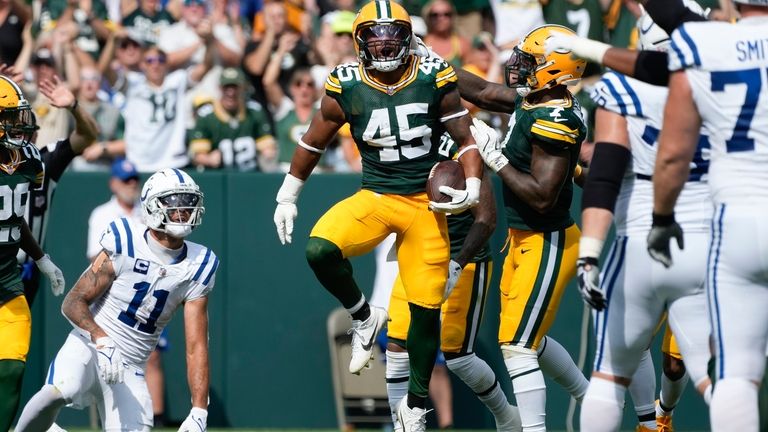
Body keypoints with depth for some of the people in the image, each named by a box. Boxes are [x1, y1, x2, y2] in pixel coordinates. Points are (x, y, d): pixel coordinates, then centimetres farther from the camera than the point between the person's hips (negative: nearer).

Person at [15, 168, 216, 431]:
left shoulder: (198, 269, 0)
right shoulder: (125, 245, -9)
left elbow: (196, 347, -1)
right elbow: (73, 302, -9)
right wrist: (101, 340, -29)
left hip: (130, 370, 4)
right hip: (87, 346, -4)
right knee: (60, 390, -34)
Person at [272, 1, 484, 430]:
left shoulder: (435, 80, -7)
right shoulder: (347, 87, -6)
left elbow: (467, 139, 2)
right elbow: (313, 144, 9)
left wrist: (473, 185, -15)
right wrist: (287, 198, 15)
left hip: (426, 204, 0)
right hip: (375, 197, 0)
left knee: (426, 310, 1)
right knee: (320, 249, -29)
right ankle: (364, 318, -1)